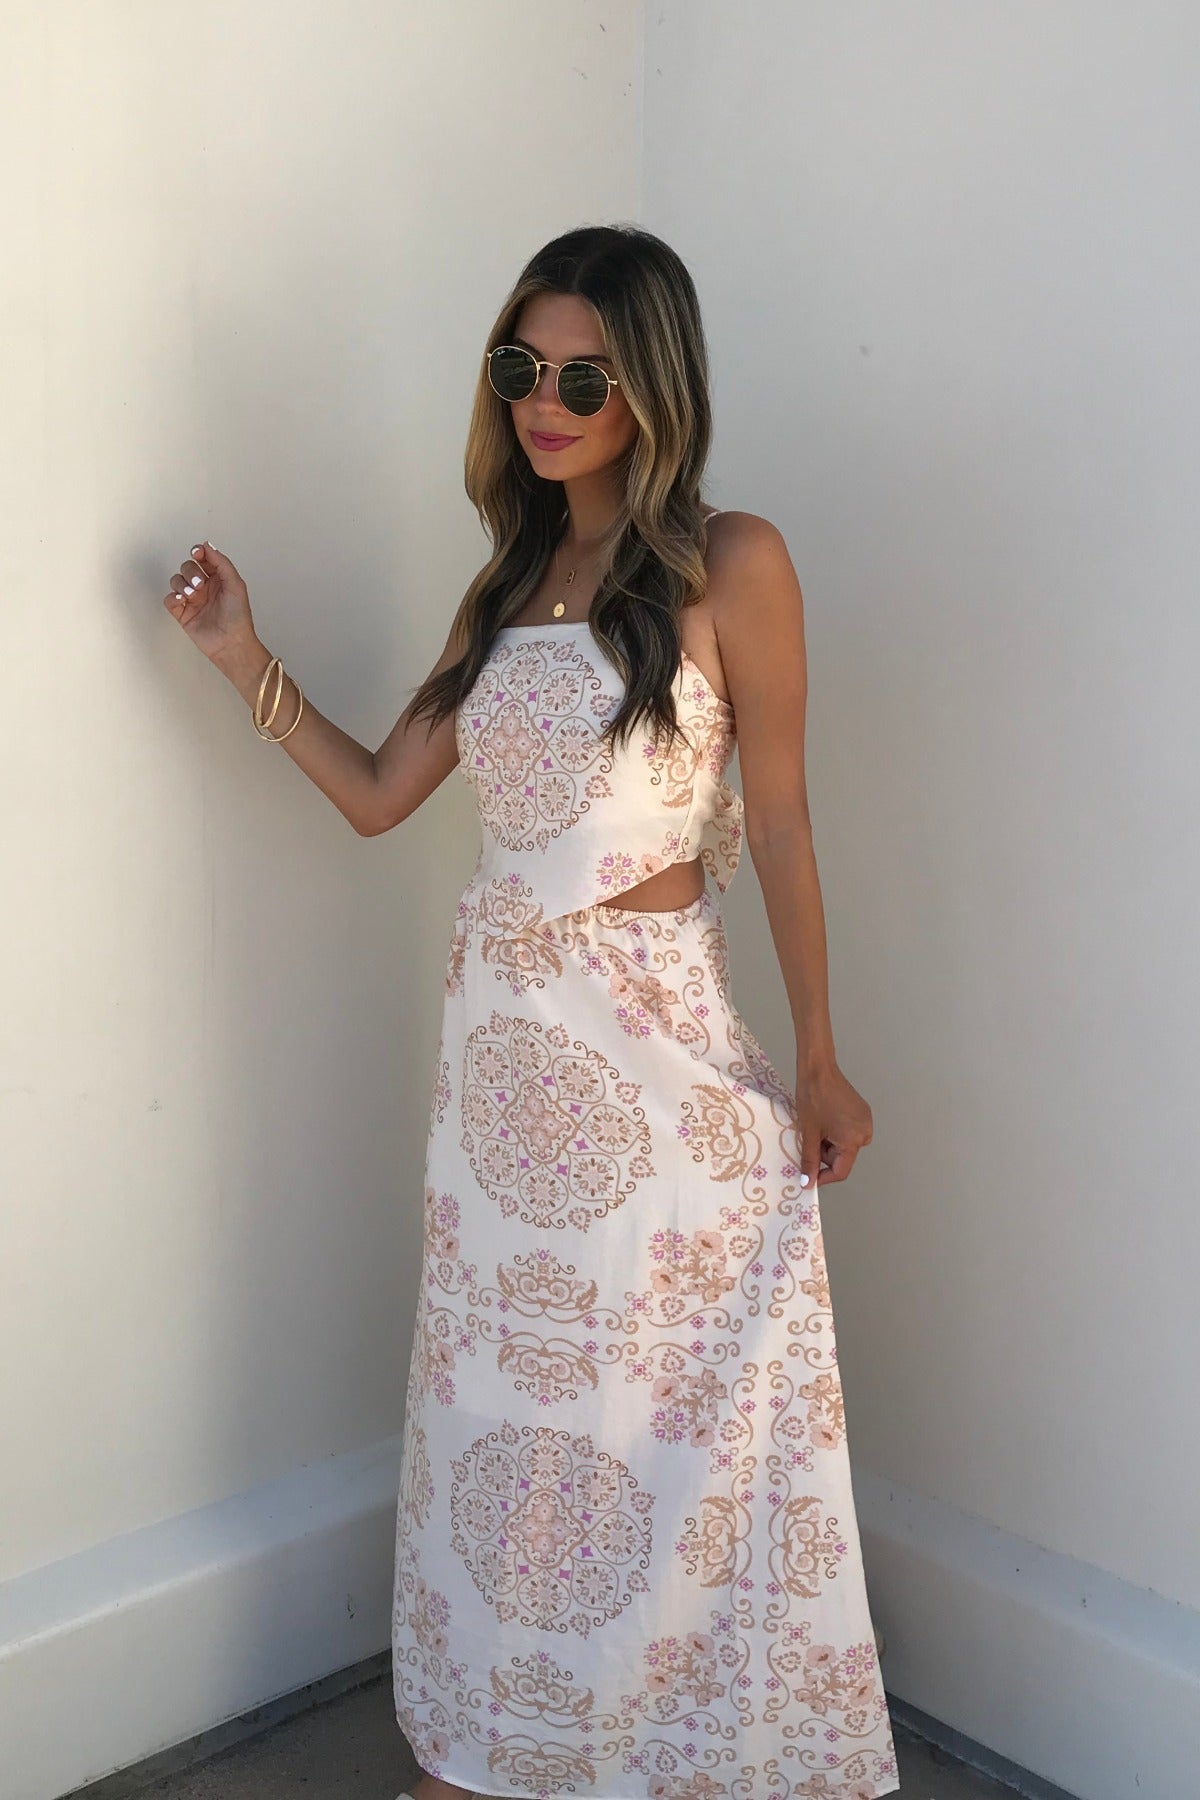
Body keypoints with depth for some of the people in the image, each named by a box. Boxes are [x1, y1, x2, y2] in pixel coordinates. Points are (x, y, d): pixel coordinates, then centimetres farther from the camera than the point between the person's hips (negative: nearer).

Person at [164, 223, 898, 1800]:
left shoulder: (729, 565, -6)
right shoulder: (510, 583, 11)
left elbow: (779, 822, -6)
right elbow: (378, 793, 12)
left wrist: (817, 1062, -5)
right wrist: (246, 661, 3)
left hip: (657, 1036, -5)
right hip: (501, 1025, 6)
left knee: (672, 1407, 5)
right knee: (504, 1385, 15)